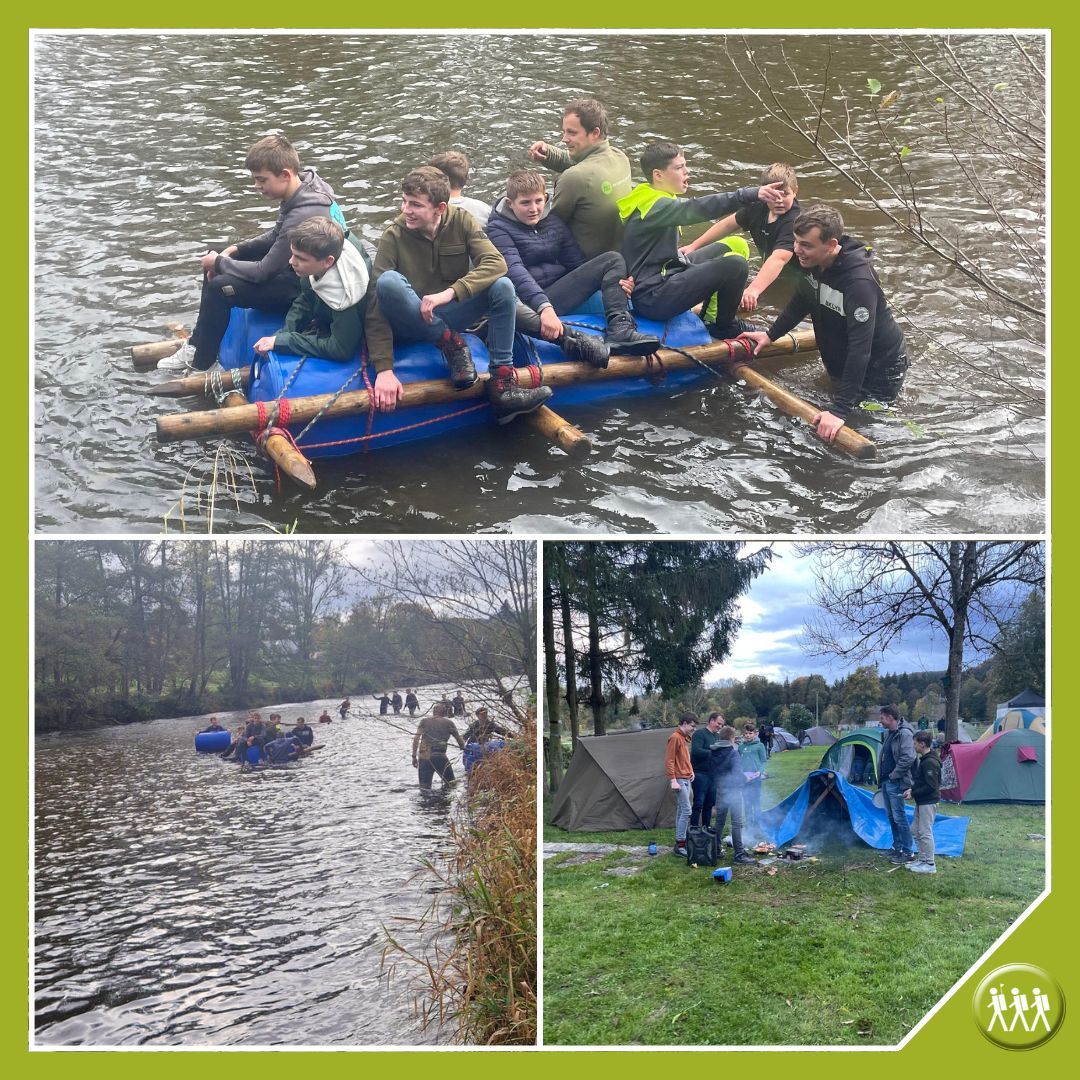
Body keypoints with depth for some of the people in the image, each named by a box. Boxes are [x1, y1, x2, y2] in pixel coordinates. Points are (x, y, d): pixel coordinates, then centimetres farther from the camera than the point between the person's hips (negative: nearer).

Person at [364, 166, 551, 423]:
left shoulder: (461, 220, -8)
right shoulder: (393, 237, -16)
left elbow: (496, 263, -22)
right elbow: (376, 307, -22)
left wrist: (450, 292, -37)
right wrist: (384, 370, -33)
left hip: (450, 316, 3)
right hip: (411, 323, -2)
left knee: (502, 286, -23)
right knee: (388, 282, -33)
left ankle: (502, 386, -26)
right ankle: (452, 346, -20)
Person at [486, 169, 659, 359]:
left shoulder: (555, 222, 15)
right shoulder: (498, 229, -4)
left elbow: (578, 263, 14)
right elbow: (515, 271, -20)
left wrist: (616, 280, -6)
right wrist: (543, 306, -36)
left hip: (557, 293, 6)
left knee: (613, 259, -3)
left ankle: (619, 329, -28)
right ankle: (574, 340, -55)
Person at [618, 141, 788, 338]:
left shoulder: (657, 200, 14)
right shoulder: (656, 206, -21)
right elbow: (698, 208, -34)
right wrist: (753, 194, -41)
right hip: (652, 298, -11)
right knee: (735, 264, -23)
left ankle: (710, 314, 18)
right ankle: (724, 327, 0)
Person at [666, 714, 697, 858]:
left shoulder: (685, 738, 15)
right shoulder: (675, 737, -13)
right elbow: (669, 761, -17)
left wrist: (691, 771, 12)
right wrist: (673, 780, -21)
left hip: (686, 779, 9)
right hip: (680, 780, -9)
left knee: (681, 811, 11)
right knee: (686, 811, -12)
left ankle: (681, 842, 15)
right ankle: (680, 844, -10)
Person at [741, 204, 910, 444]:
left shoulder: (859, 282, -37)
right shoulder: (813, 262, -12)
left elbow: (860, 350, -40)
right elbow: (801, 302, 12)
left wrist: (840, 409, -44)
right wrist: (771, 334, 13)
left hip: (879, 369, -8)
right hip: (842, 363, 8)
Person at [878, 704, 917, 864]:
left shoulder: (904, 733, -17)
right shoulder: (888, 733, 12)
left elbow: (908, 758, -26)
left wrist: (894, 775, -17)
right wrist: (883, 776, 14)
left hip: (896, 783, -10)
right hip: (886, 781, 10)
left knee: (899, 817, -6)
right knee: (891, 816, 16)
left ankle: (907, 853, 0)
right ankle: (897, 847, 25)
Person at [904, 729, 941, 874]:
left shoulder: (930, 762, -21)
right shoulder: (923, 759, 11)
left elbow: (930, 786, -24)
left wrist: (913, 793, -17)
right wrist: (912, 789, 6)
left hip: (929, 802, -11)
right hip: (922, 801, 11)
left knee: (925, 832, -5)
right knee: (916, 830, 16)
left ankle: (929, 865, 2)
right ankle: (921, 859, 25)